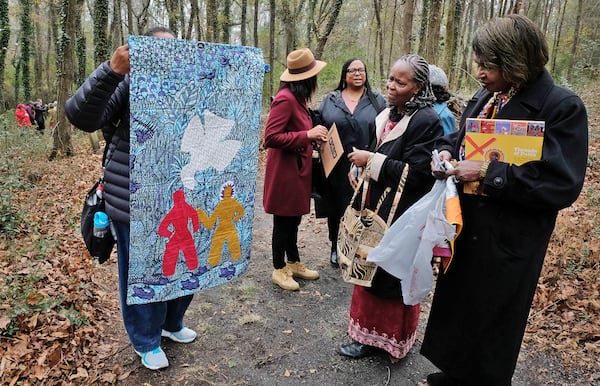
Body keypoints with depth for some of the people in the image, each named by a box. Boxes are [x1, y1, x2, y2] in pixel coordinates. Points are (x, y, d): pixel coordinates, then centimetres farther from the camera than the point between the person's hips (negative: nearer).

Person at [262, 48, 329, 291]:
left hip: (297, 168, 9)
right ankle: (279, 270, 20)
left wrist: (313, 136, 3)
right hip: (285, 170, -9)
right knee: (283, 221, 4)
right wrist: (308, 135, -24)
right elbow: (271, 137, -25)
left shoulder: (297, 97, 10)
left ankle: (294, 263, 33)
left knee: (293, 219, 18)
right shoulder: (286, 98, -20)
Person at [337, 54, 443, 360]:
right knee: (371, 270, 17)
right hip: (376, 208, 8)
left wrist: (371, 161, -19)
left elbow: (417, 173, -22)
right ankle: (370, 334, 35)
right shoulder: (387, 115, 9)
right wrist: (360, 165, 1)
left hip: (400, 216, -8)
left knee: (391, 278, 5)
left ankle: (390, 340, 27)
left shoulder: (426, 121, -17)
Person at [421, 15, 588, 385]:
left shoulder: (563, 107, -16)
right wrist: (447, 152, -4)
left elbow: (563, 184, -22)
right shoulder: (485, 97, 5)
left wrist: (488, 171, -24)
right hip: (465, 229, 7)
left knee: (491, 324, 11)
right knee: (457, 306, 21)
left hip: (508, 242, -7)